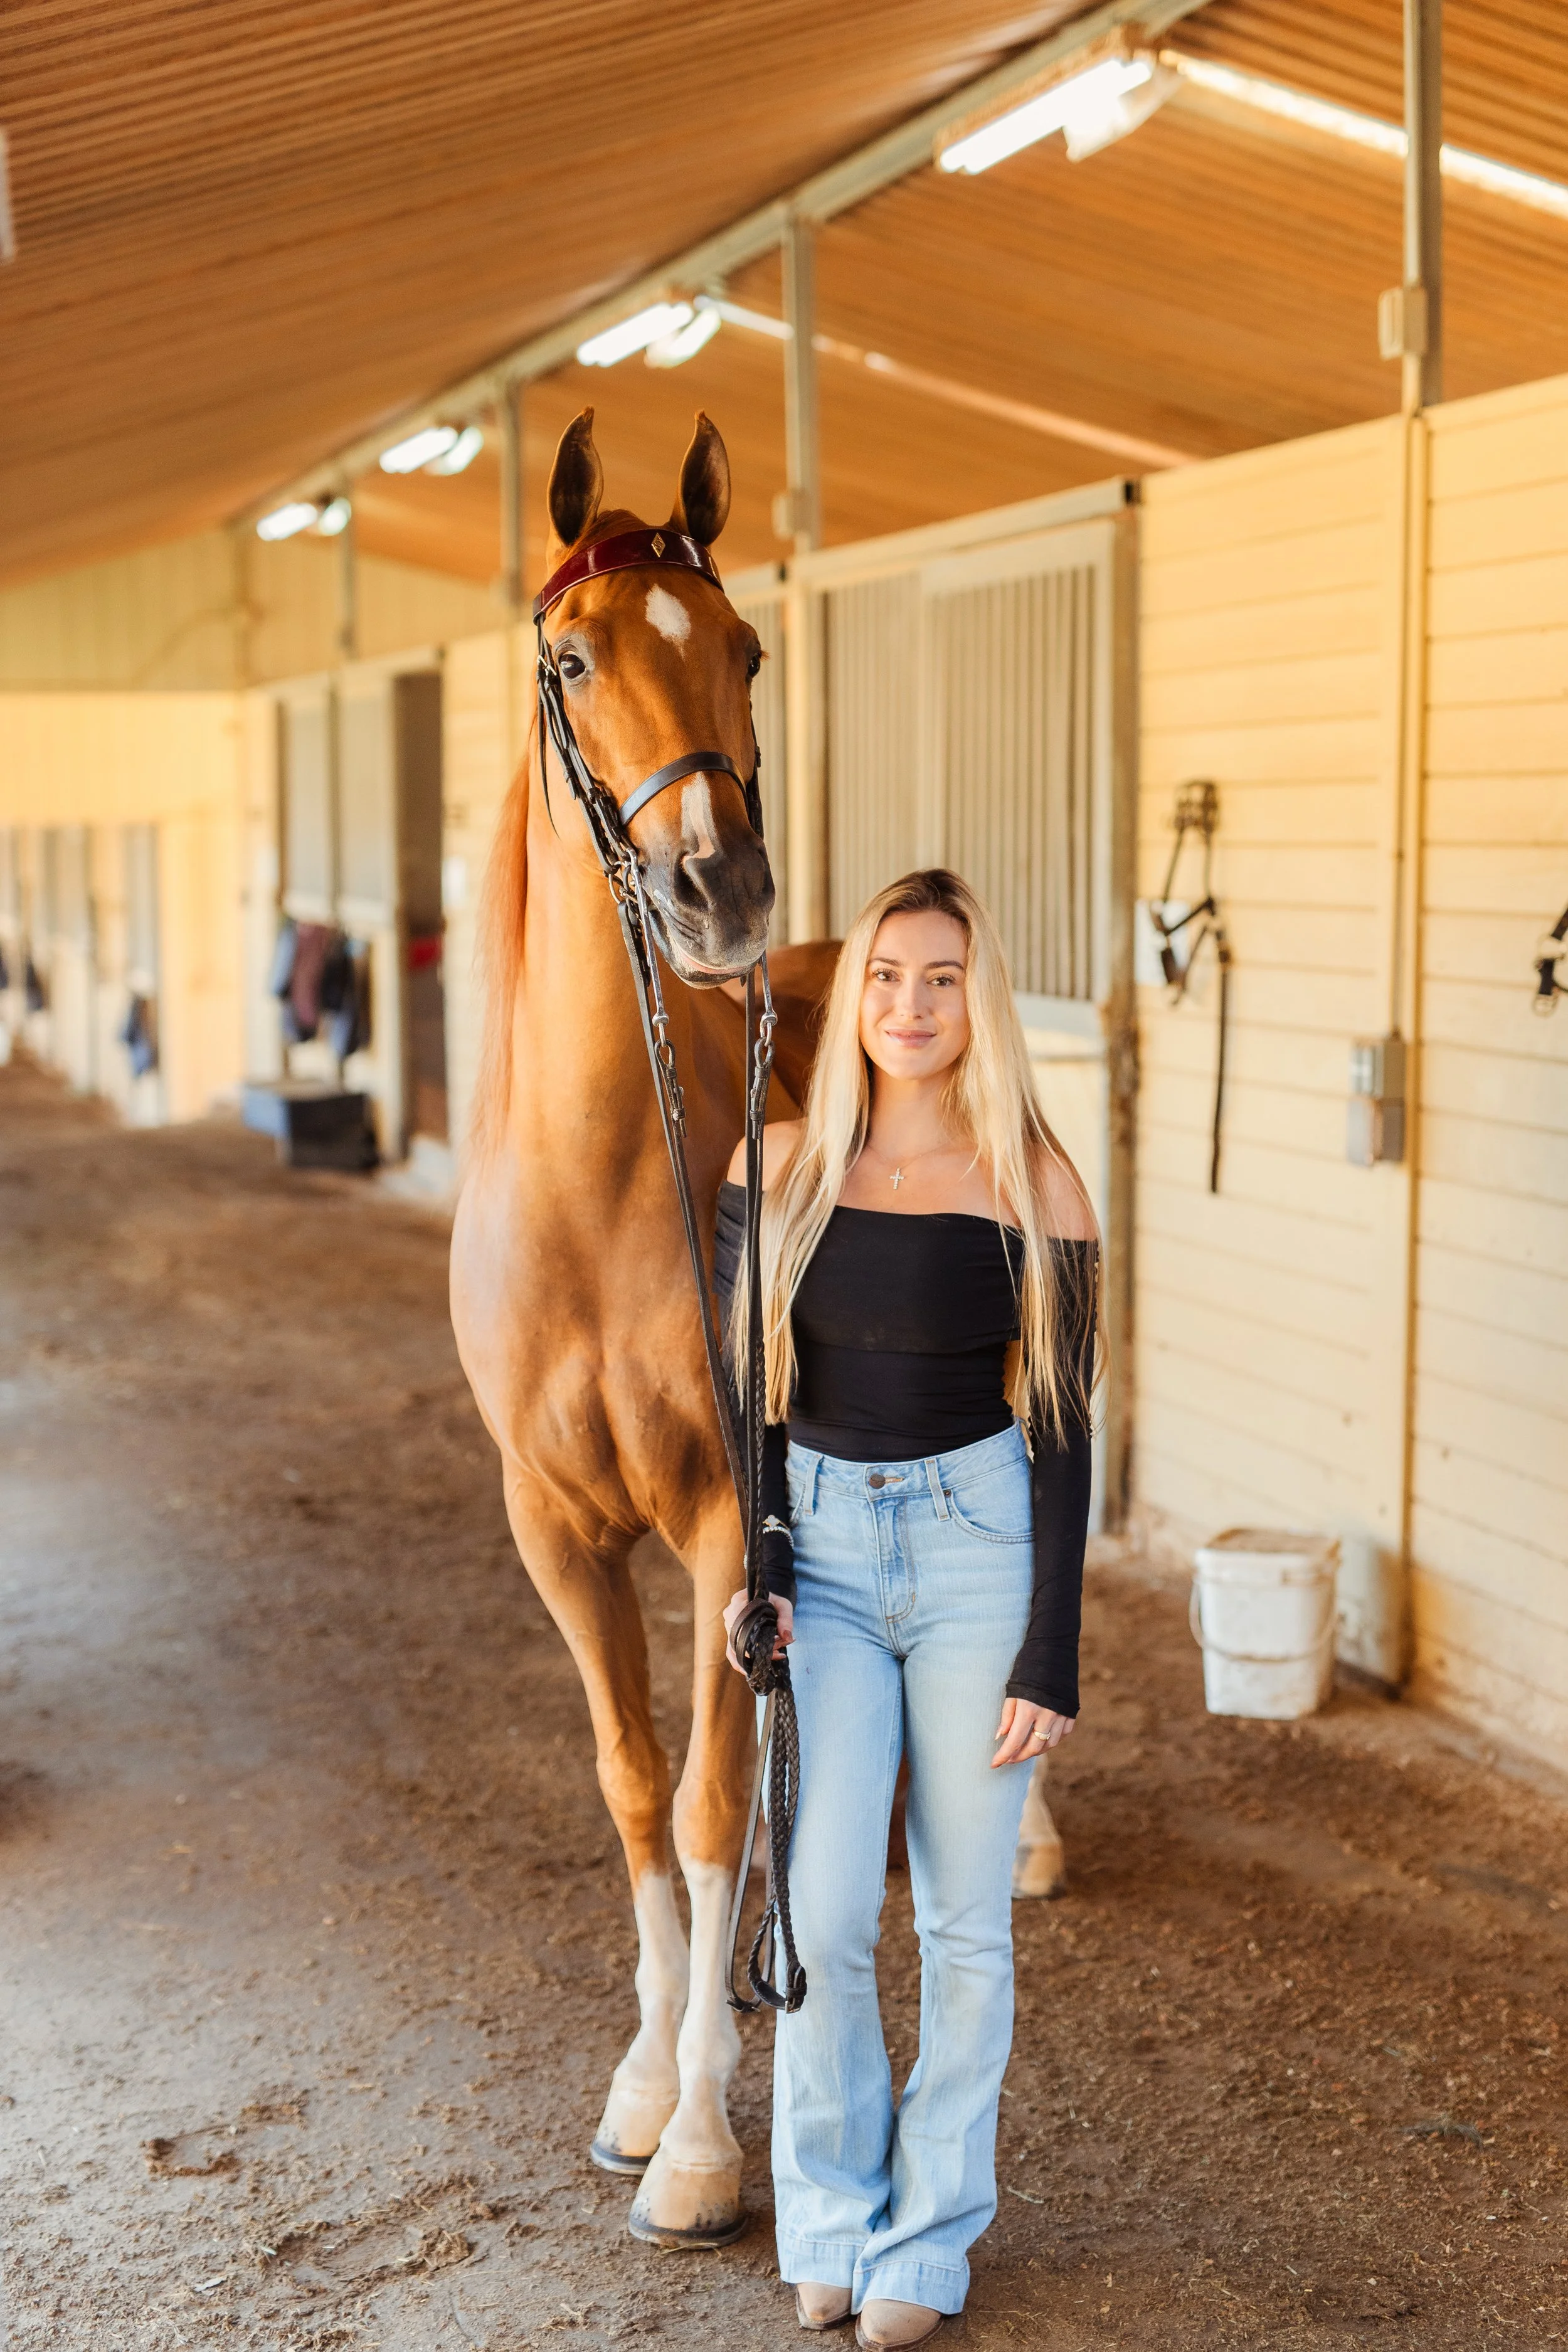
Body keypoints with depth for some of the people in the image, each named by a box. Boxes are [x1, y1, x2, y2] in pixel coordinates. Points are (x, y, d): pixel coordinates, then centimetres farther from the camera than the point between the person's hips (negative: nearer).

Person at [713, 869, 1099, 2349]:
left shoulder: (1034, 1193, -6)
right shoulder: (779, 1167, 0)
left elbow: (1061, 1435, -4)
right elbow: (735, 1384, 6)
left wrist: (1051, 1659, -7)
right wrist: (747, 1566, -7)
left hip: (978, 1547, -1)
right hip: (818, 1548, 2)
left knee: (964, 1923, 7)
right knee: (824, 1910, -4)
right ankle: (828, 2213, 20)